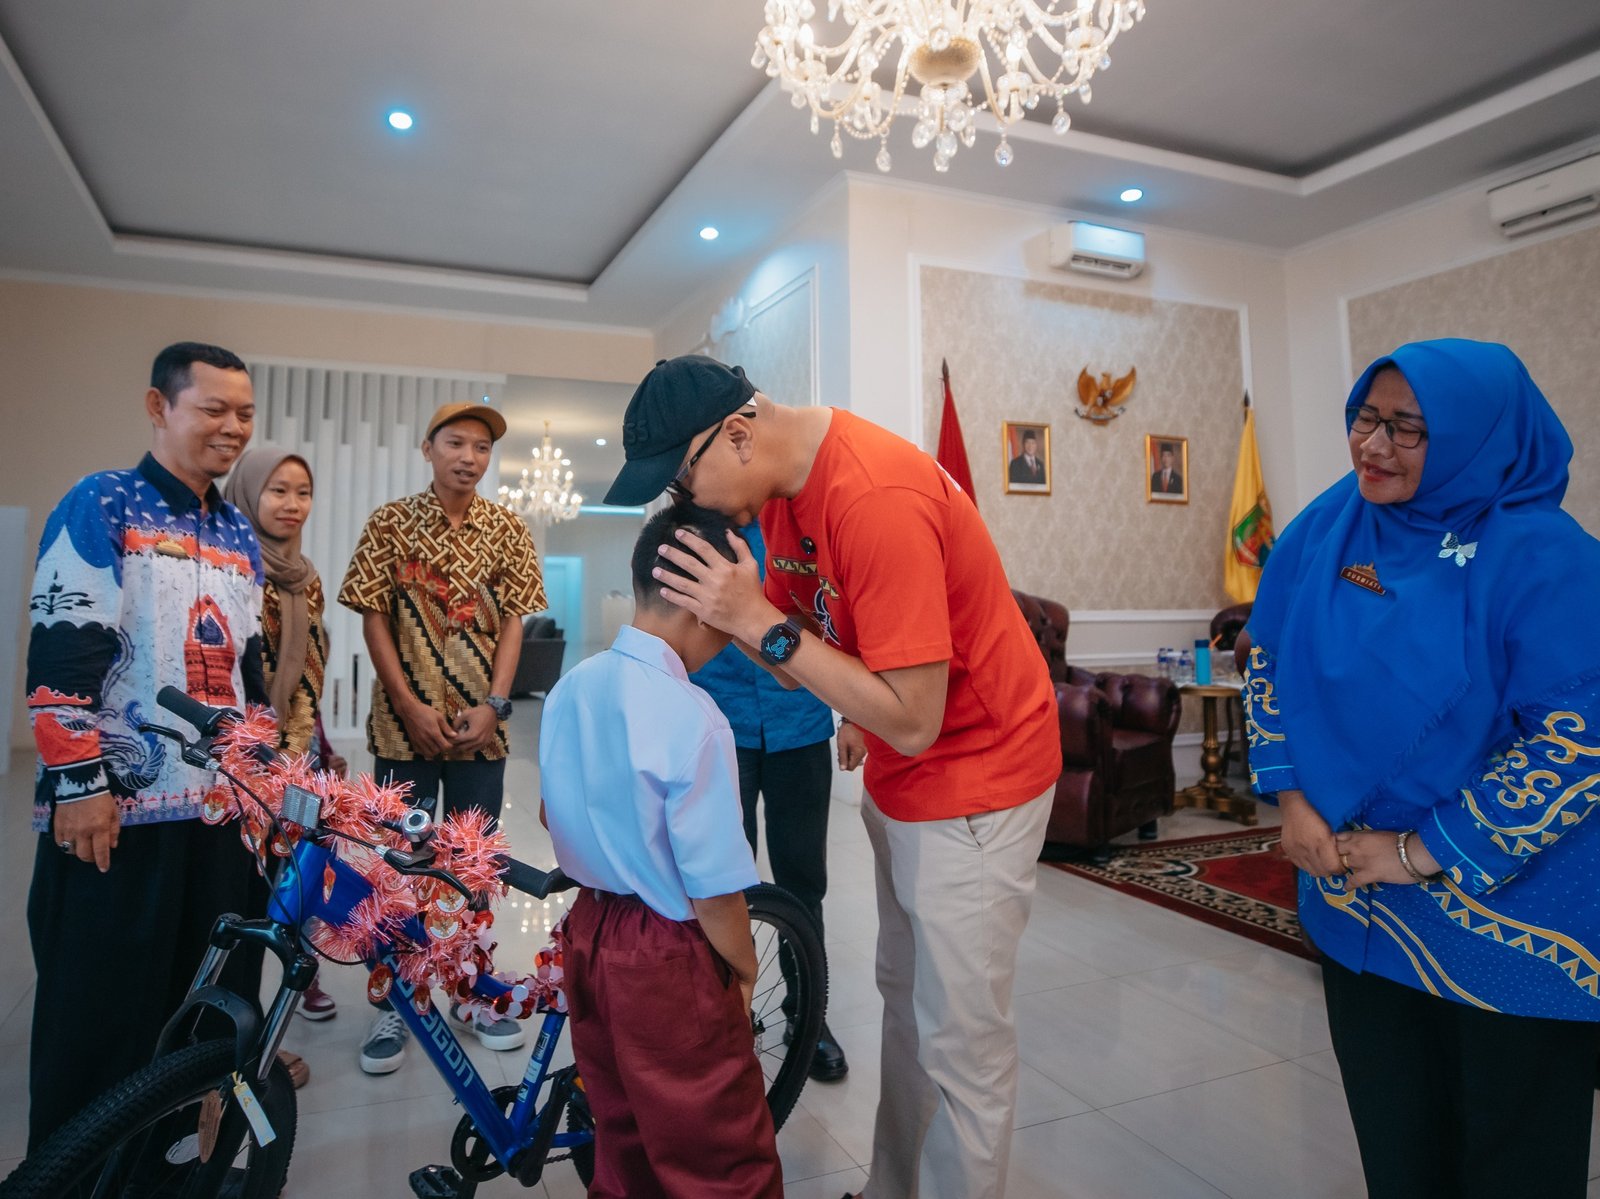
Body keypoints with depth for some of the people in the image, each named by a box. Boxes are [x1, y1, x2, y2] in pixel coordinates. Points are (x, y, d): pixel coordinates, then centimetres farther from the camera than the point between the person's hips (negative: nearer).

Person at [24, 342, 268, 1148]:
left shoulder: (239, 537, 15)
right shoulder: (101, 508, -5)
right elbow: (60, 655, -12)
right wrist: (77, 781, -16)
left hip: (222, 804, 6)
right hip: (119, 806, -6)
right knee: (101, 1012, 3)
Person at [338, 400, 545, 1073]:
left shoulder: (508, 531, 4)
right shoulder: (390, 523, 0)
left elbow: (512, 622, 2)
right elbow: (374, 618, -2)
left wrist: (493, 704, -8)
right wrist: (411, 705, -9)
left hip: (479, 725, 2)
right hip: (405, 722, -1)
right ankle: (394, 1002, 20)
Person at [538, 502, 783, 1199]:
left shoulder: (571, 687, -3)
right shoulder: (691, 717, -26)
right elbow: (714, 893, -22)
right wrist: (745, 970, -5)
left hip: (589, 932, 8)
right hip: (670, 961, -8)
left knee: (621, 1139, 26)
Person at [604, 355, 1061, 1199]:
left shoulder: (876, 498, -30)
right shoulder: (783, 483, -1)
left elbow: (912, 719, -30)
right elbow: (802, 636, 6)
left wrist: (761, 623, -29)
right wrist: (721, 610, -11)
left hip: (973, 777, -9)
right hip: (896, 777, 9)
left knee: (960, 1040, 3)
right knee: (903, 1000, 21)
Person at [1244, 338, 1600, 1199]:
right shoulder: (1330, 525, -2)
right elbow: (1268, 660, 5)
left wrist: (1428, 852, -19)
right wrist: (1291, 796, -4)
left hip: (1508, 904, -4)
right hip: (1355, 891, 4)